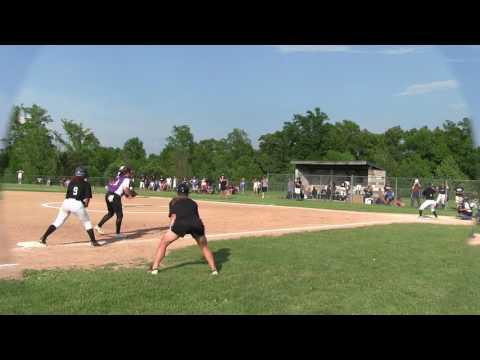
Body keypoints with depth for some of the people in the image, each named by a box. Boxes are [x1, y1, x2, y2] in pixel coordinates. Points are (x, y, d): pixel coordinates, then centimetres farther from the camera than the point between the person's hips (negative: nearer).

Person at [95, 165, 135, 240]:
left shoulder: (118, 177, 21)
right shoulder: (126, 179, -2)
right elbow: (125, 188, -19)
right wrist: (130, 194, -2)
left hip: (108, 194, 8)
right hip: (115, 197, -8)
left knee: (110, 213, 27)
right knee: (120, 215, 1)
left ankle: (98, 226, 29)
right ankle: (117, 234, 2)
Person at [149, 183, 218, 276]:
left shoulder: (173, 202, 27)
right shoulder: (193, 203, 33)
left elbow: (173, 216, 13)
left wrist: (171, 229, 15)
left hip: (181, 223, -2)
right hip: (197, 224, 2)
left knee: (163, 243, 17)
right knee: (204, 247, 25)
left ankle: (154, 268, 12)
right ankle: (214, 269, 21)